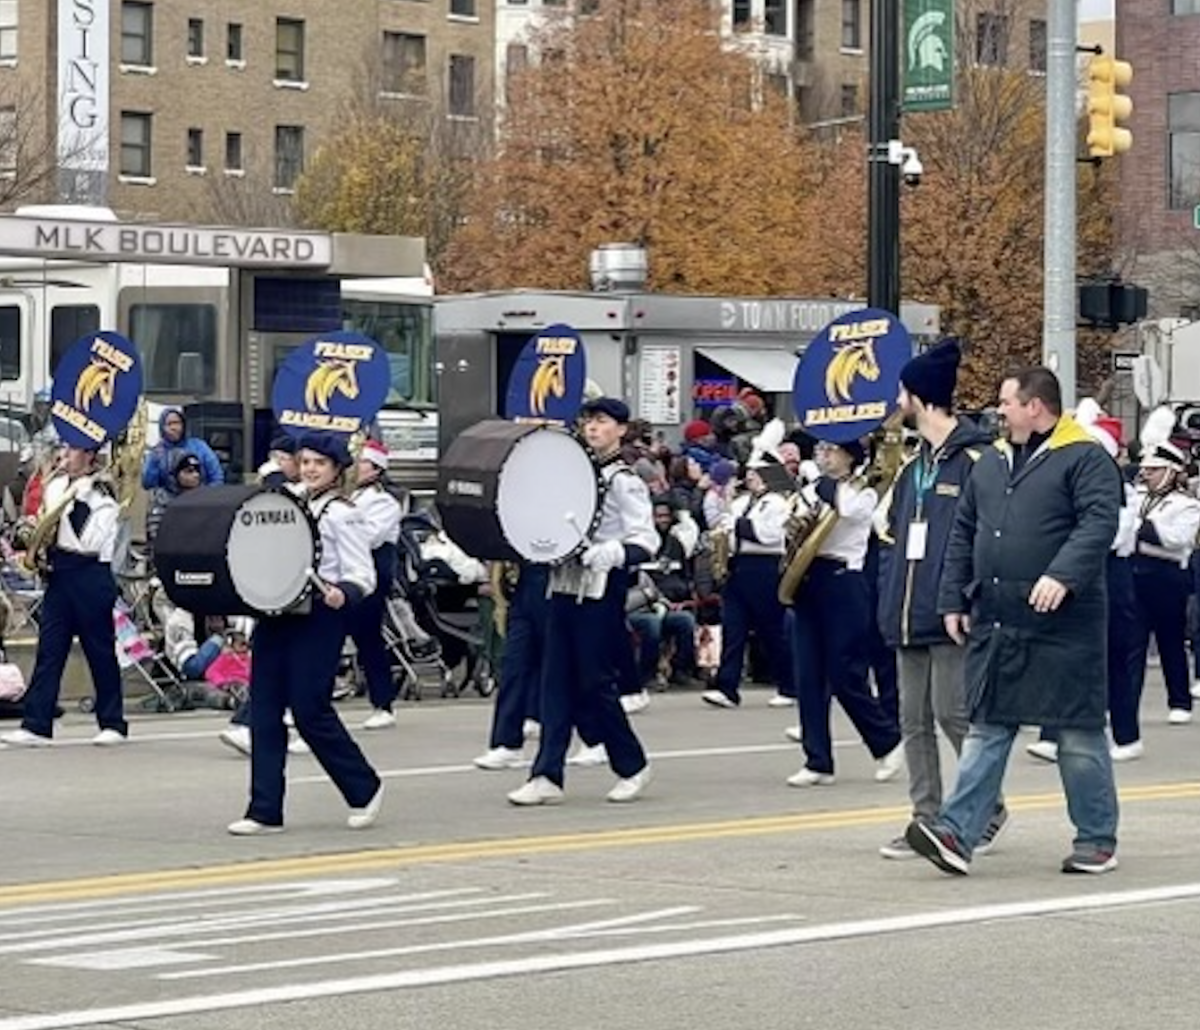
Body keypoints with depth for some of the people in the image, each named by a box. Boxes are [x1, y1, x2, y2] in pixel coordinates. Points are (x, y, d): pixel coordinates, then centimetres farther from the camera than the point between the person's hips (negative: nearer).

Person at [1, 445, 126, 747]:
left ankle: (113, 724, 12)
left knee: (100, 650, 2)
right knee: (48, 649, 1)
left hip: (90, 574, -6)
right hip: (58, 574, 6)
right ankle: (36, 725, -2)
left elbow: (89, 543, -15)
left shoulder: (101, 494, -8)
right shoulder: (55, 486, 12)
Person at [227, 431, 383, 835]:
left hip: (317, 619, -7)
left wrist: (342, 595, -31)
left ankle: (365, 788, 15)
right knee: (264, 710, 2)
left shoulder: (341, 515, -6)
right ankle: (265, 810, 6)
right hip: (275, 616, 7)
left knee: (310, 710, -5)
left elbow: (363, 576, -11)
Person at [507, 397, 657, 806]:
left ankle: (633, 766, 13)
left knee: (594, 683, -3)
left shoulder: (624, 481, -7)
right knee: (557, 682, 3)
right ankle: (547, 777, 2)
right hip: (565, 586, 7)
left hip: (600, 592, -7)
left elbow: (645, 542, -14)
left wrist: (601, 555, -27)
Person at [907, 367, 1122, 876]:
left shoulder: (1085, 460, -5)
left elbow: (1099, 522, -18)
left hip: (1063, 623, -6)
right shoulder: (992, 462, 16)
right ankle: (956, 834, -2)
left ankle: (1097, 839, 12)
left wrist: (1063, 575, -30)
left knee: (1079, 733, 2)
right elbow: (963, 533, 20)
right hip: (995, 624, 6)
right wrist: (953, 600, 15)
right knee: (986, 729, 3)